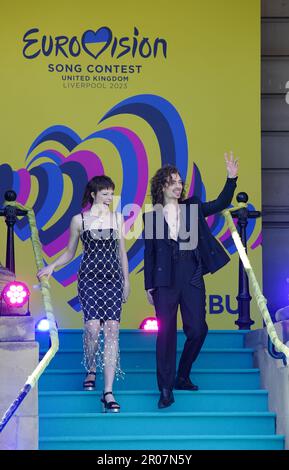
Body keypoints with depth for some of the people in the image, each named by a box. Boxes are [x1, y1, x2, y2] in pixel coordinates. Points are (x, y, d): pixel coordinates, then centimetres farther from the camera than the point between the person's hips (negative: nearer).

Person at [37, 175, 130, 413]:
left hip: (113, 278, 2)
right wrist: (52, 266, -5)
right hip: (89, 277, -2)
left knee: (112, 329, -9)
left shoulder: (117, 218, 12)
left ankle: (108, 392, -11)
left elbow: (122, 252, 15)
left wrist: (126, 280, 12)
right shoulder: (79, 220, 5)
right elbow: (70, 253, 11)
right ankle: (91, 370, 15)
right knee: (93, 327, -17)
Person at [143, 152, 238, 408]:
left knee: (198, 329, 0)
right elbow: (149, 252, 6)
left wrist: (232, 178, -13)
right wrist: (149, 286, 4)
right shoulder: (152, 215, 5)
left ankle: (182, 377, 21)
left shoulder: (192, 207, 11)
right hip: (165, 280, -2)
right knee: (166, 332, -3)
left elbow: (220, 204, 1)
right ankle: (166, 389, 1)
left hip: (192, 277, 2)